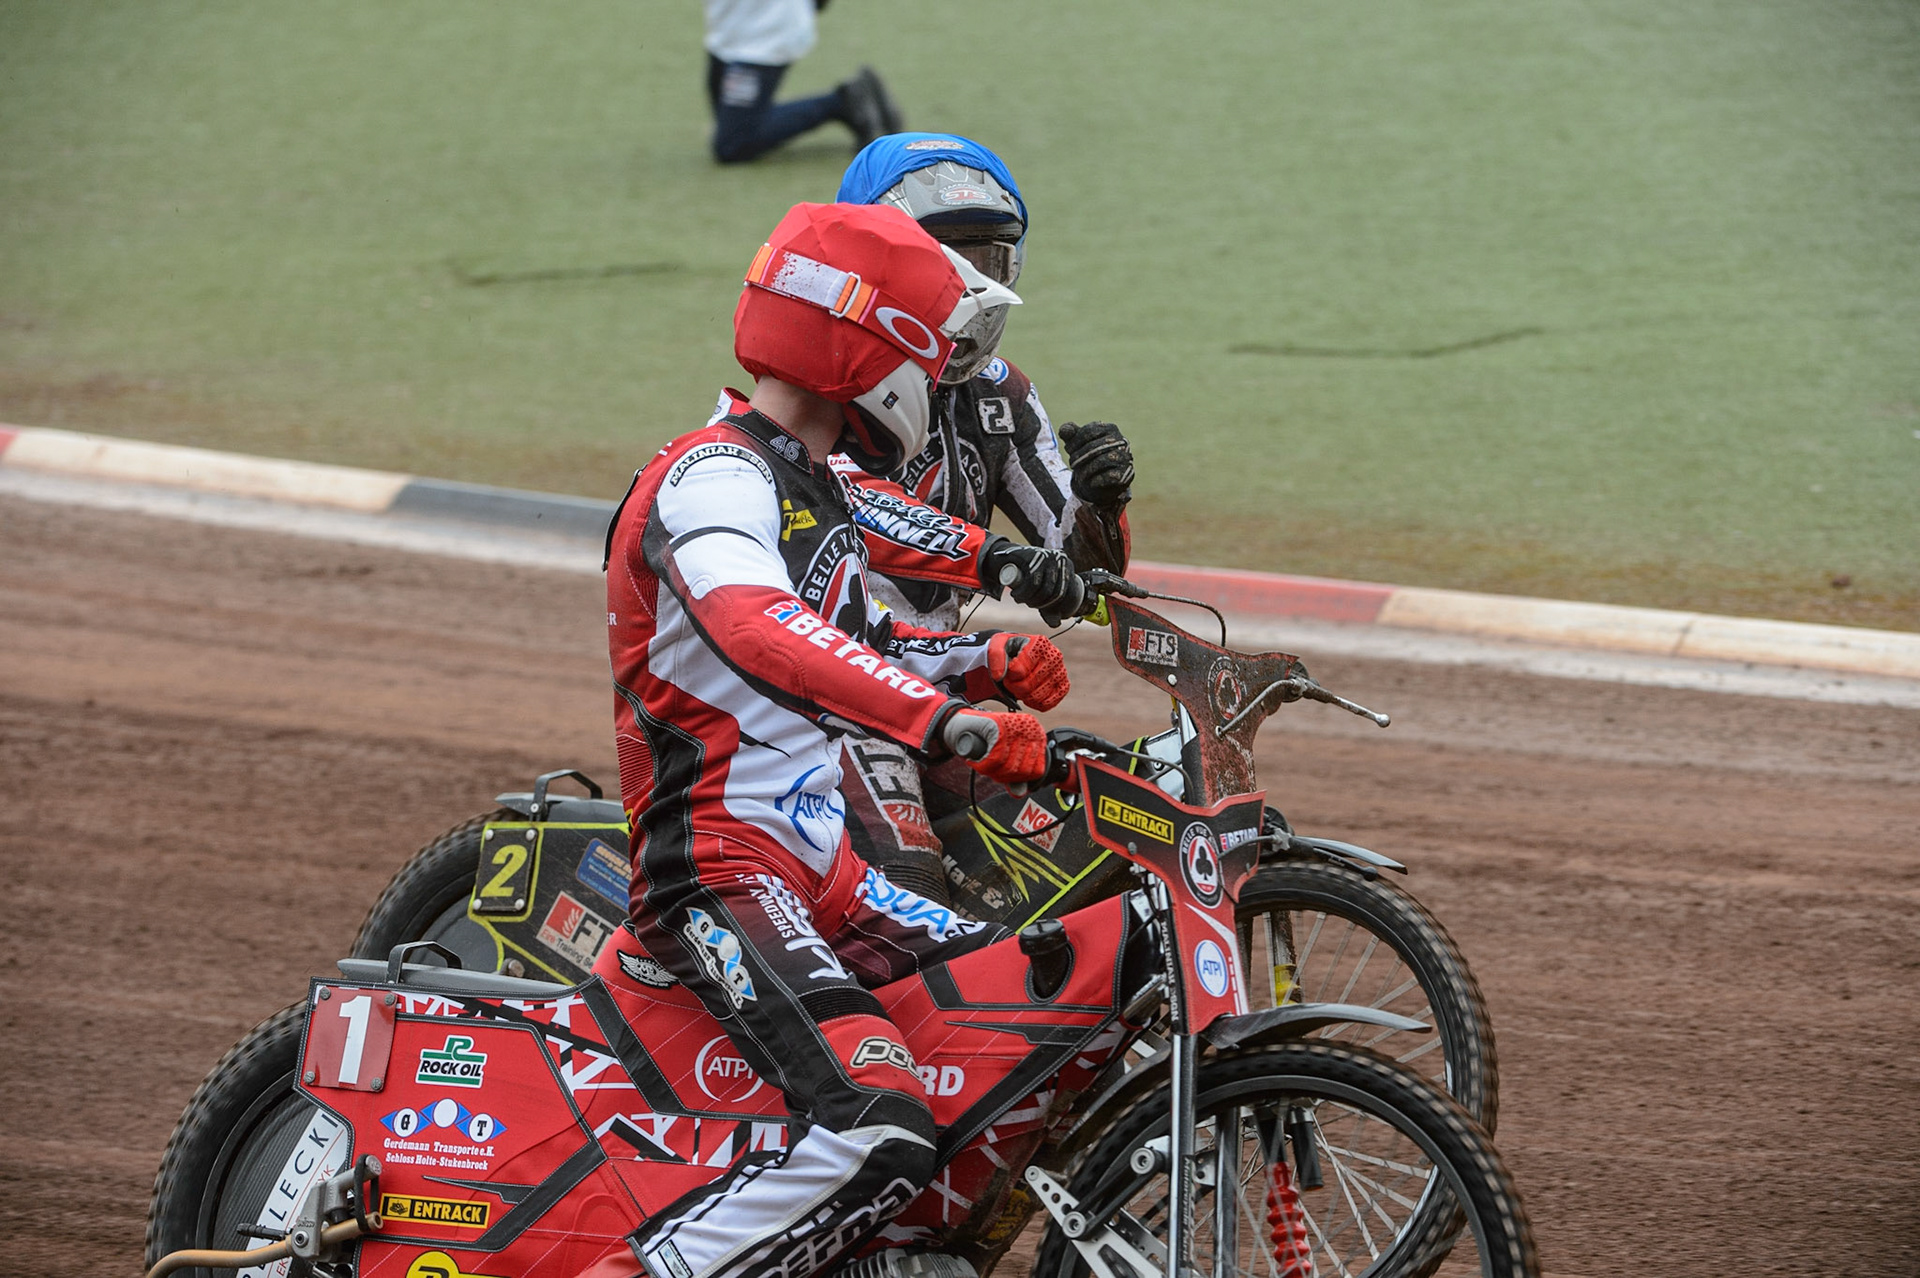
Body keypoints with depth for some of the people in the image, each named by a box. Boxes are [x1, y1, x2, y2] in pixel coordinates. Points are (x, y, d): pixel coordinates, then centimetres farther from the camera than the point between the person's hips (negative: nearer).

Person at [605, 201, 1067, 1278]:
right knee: (879, 1131, -29)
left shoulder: (816, 492, 16)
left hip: (822, 868, 10)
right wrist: (944, 720, -49)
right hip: (720, 876, -10)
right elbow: (759, 634, -37)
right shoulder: (714, 476, -16)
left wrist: (989, 665, 13)